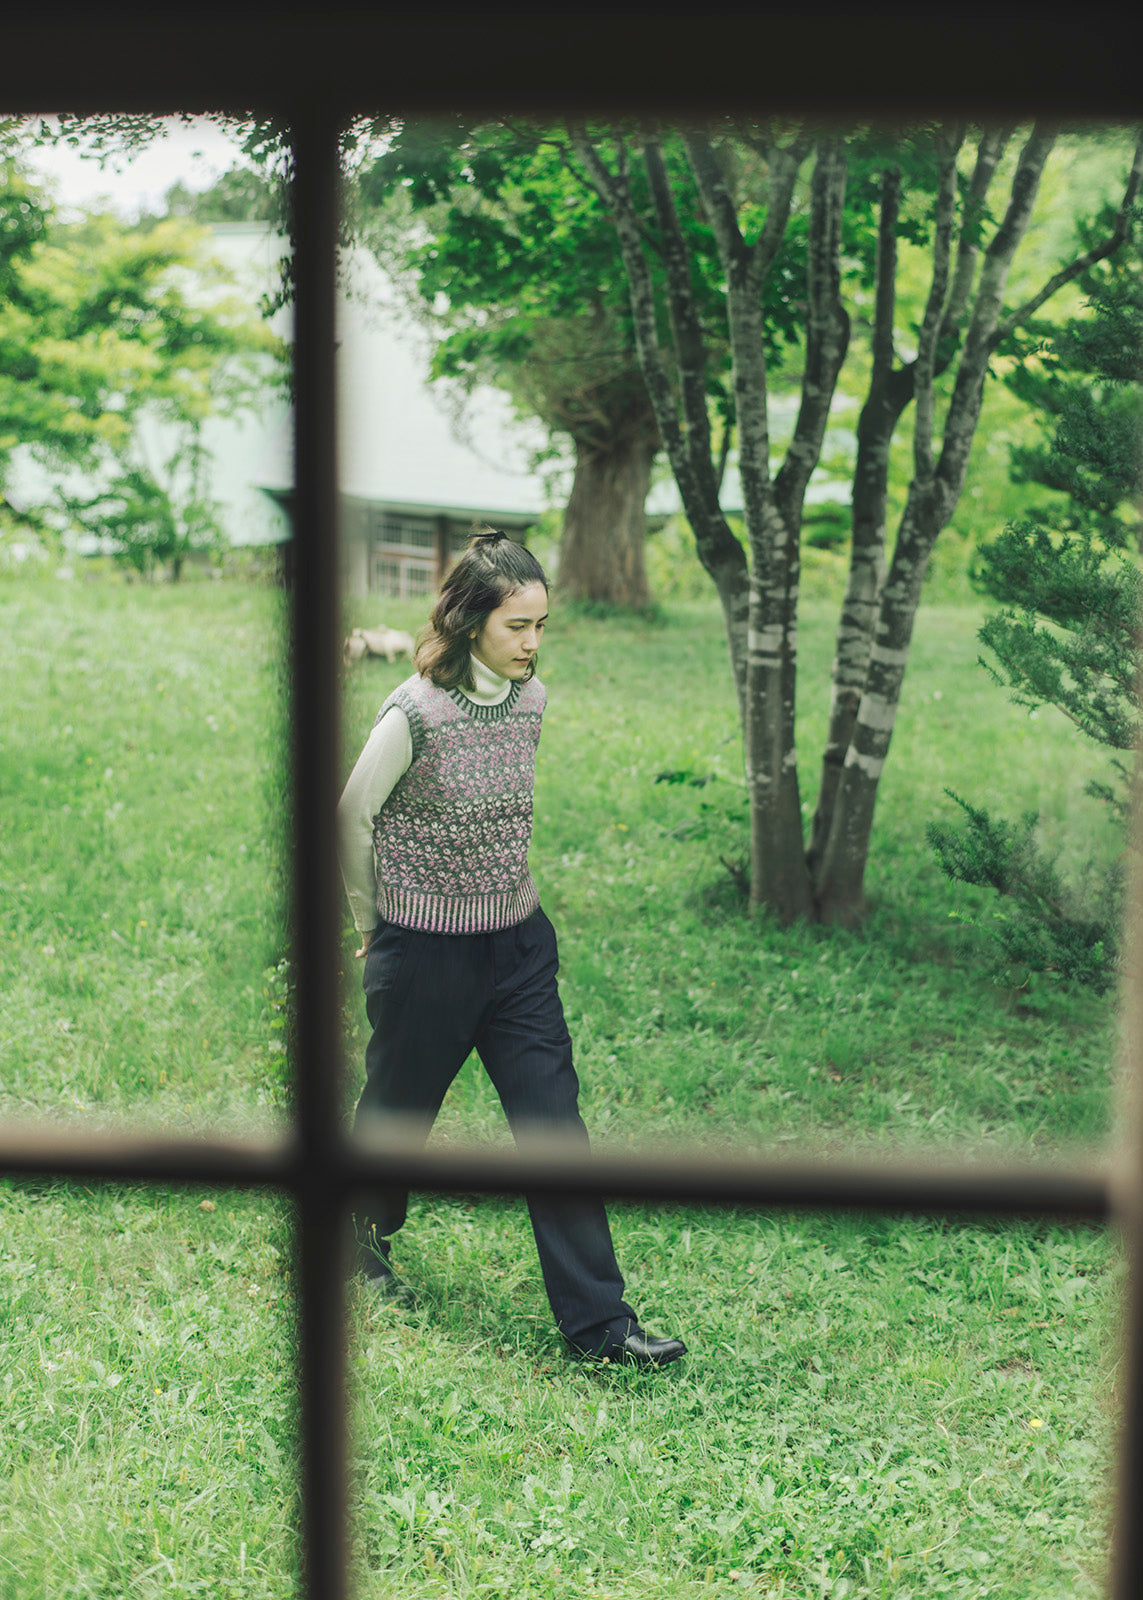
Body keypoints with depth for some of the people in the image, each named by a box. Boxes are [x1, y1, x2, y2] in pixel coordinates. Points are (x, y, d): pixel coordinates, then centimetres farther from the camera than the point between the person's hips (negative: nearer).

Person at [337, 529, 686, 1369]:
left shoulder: (531, 701, 0)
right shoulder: (415, 714, -19)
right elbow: (353, 820, -6)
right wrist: (376, 924, 5)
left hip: (519, 943, 5)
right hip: (425, 952, -5)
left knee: (555, 1122, 1)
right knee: (401, 1107, 15)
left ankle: (599, 1319, 4)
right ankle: (363, 1235, 45)